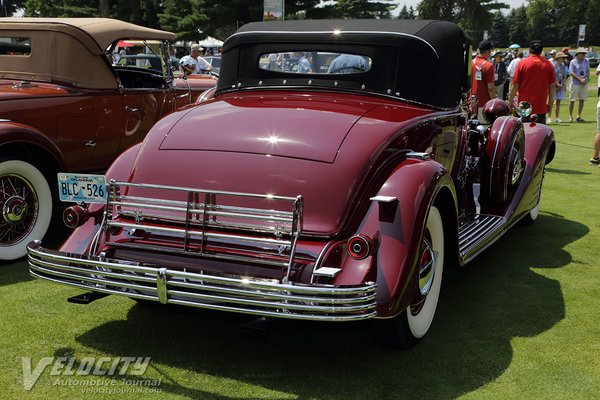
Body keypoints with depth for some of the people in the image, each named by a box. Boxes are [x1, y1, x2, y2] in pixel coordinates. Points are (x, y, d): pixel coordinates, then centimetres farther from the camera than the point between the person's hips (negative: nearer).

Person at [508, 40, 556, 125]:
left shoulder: (522, 63, -5)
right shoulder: (548, 64, 2)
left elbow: (515, 85, -5)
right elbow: (552, 85, 4)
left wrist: (510, 102, 4)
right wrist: (550, 102, 14)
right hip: (541, 107, 2)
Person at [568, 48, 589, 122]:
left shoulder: (586, 61, 10)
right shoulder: (573, 62, -6)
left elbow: (588, 71, 13)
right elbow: (571, 73, -11)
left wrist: (585, 79, -5)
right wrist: (580, 79, -16)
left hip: (584, 84, 5)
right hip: (575, 83, -5)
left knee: (582, 100, 4)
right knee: (572, 100, -4)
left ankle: (578, 116, 11)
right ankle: (570, 116, 4)